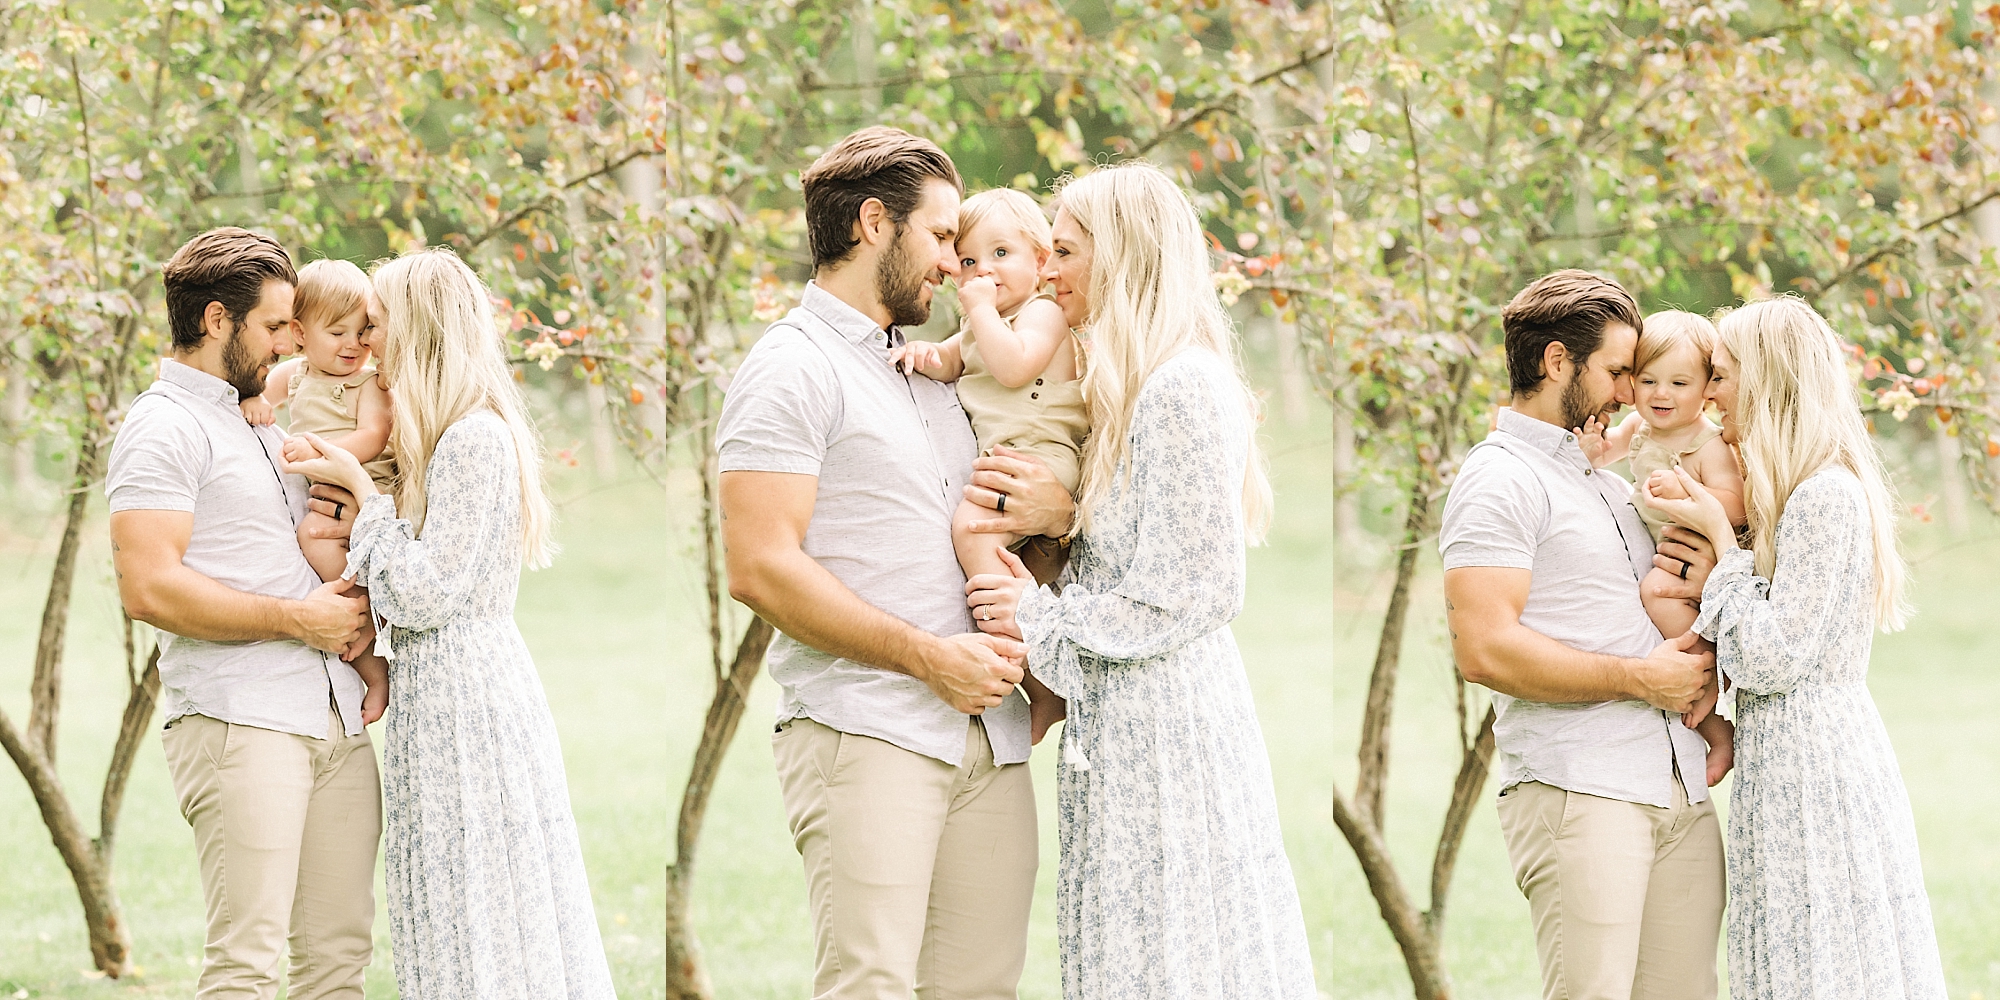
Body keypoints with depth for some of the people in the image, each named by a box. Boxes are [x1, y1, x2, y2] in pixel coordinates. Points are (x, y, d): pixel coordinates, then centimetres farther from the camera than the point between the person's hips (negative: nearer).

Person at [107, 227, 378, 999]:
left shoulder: (260, 428, 23)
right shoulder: (163, 427, -5)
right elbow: (149, 588, -17)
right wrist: (295, 620, -12)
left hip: (337, 723, 9)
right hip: (239, 724, -9)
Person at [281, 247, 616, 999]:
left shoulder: (473, 441, -16)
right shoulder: (474, 432, 14)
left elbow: (425, 593, -17)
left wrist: (359, 485, -11)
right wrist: (335, 473, 7)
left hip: (461, 702, -10)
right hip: (457, 685, 10)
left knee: (474, 912, -6)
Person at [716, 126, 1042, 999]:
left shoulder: (932, 371, 24)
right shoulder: (793, 369, -2)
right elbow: (762, 569, -12)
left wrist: (1054, 507, 5)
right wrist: (930, 657, -13)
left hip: (988, 731, 8)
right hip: (863, 731, -8)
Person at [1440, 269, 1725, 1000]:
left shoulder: (1609, 485, 25)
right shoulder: (1500, 481, -4)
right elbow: (1485, 650, -16)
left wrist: (1704, 584, 8)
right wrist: (1641, 678, -11)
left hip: (1680, 793, 8)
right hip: (1578, 794, -8)